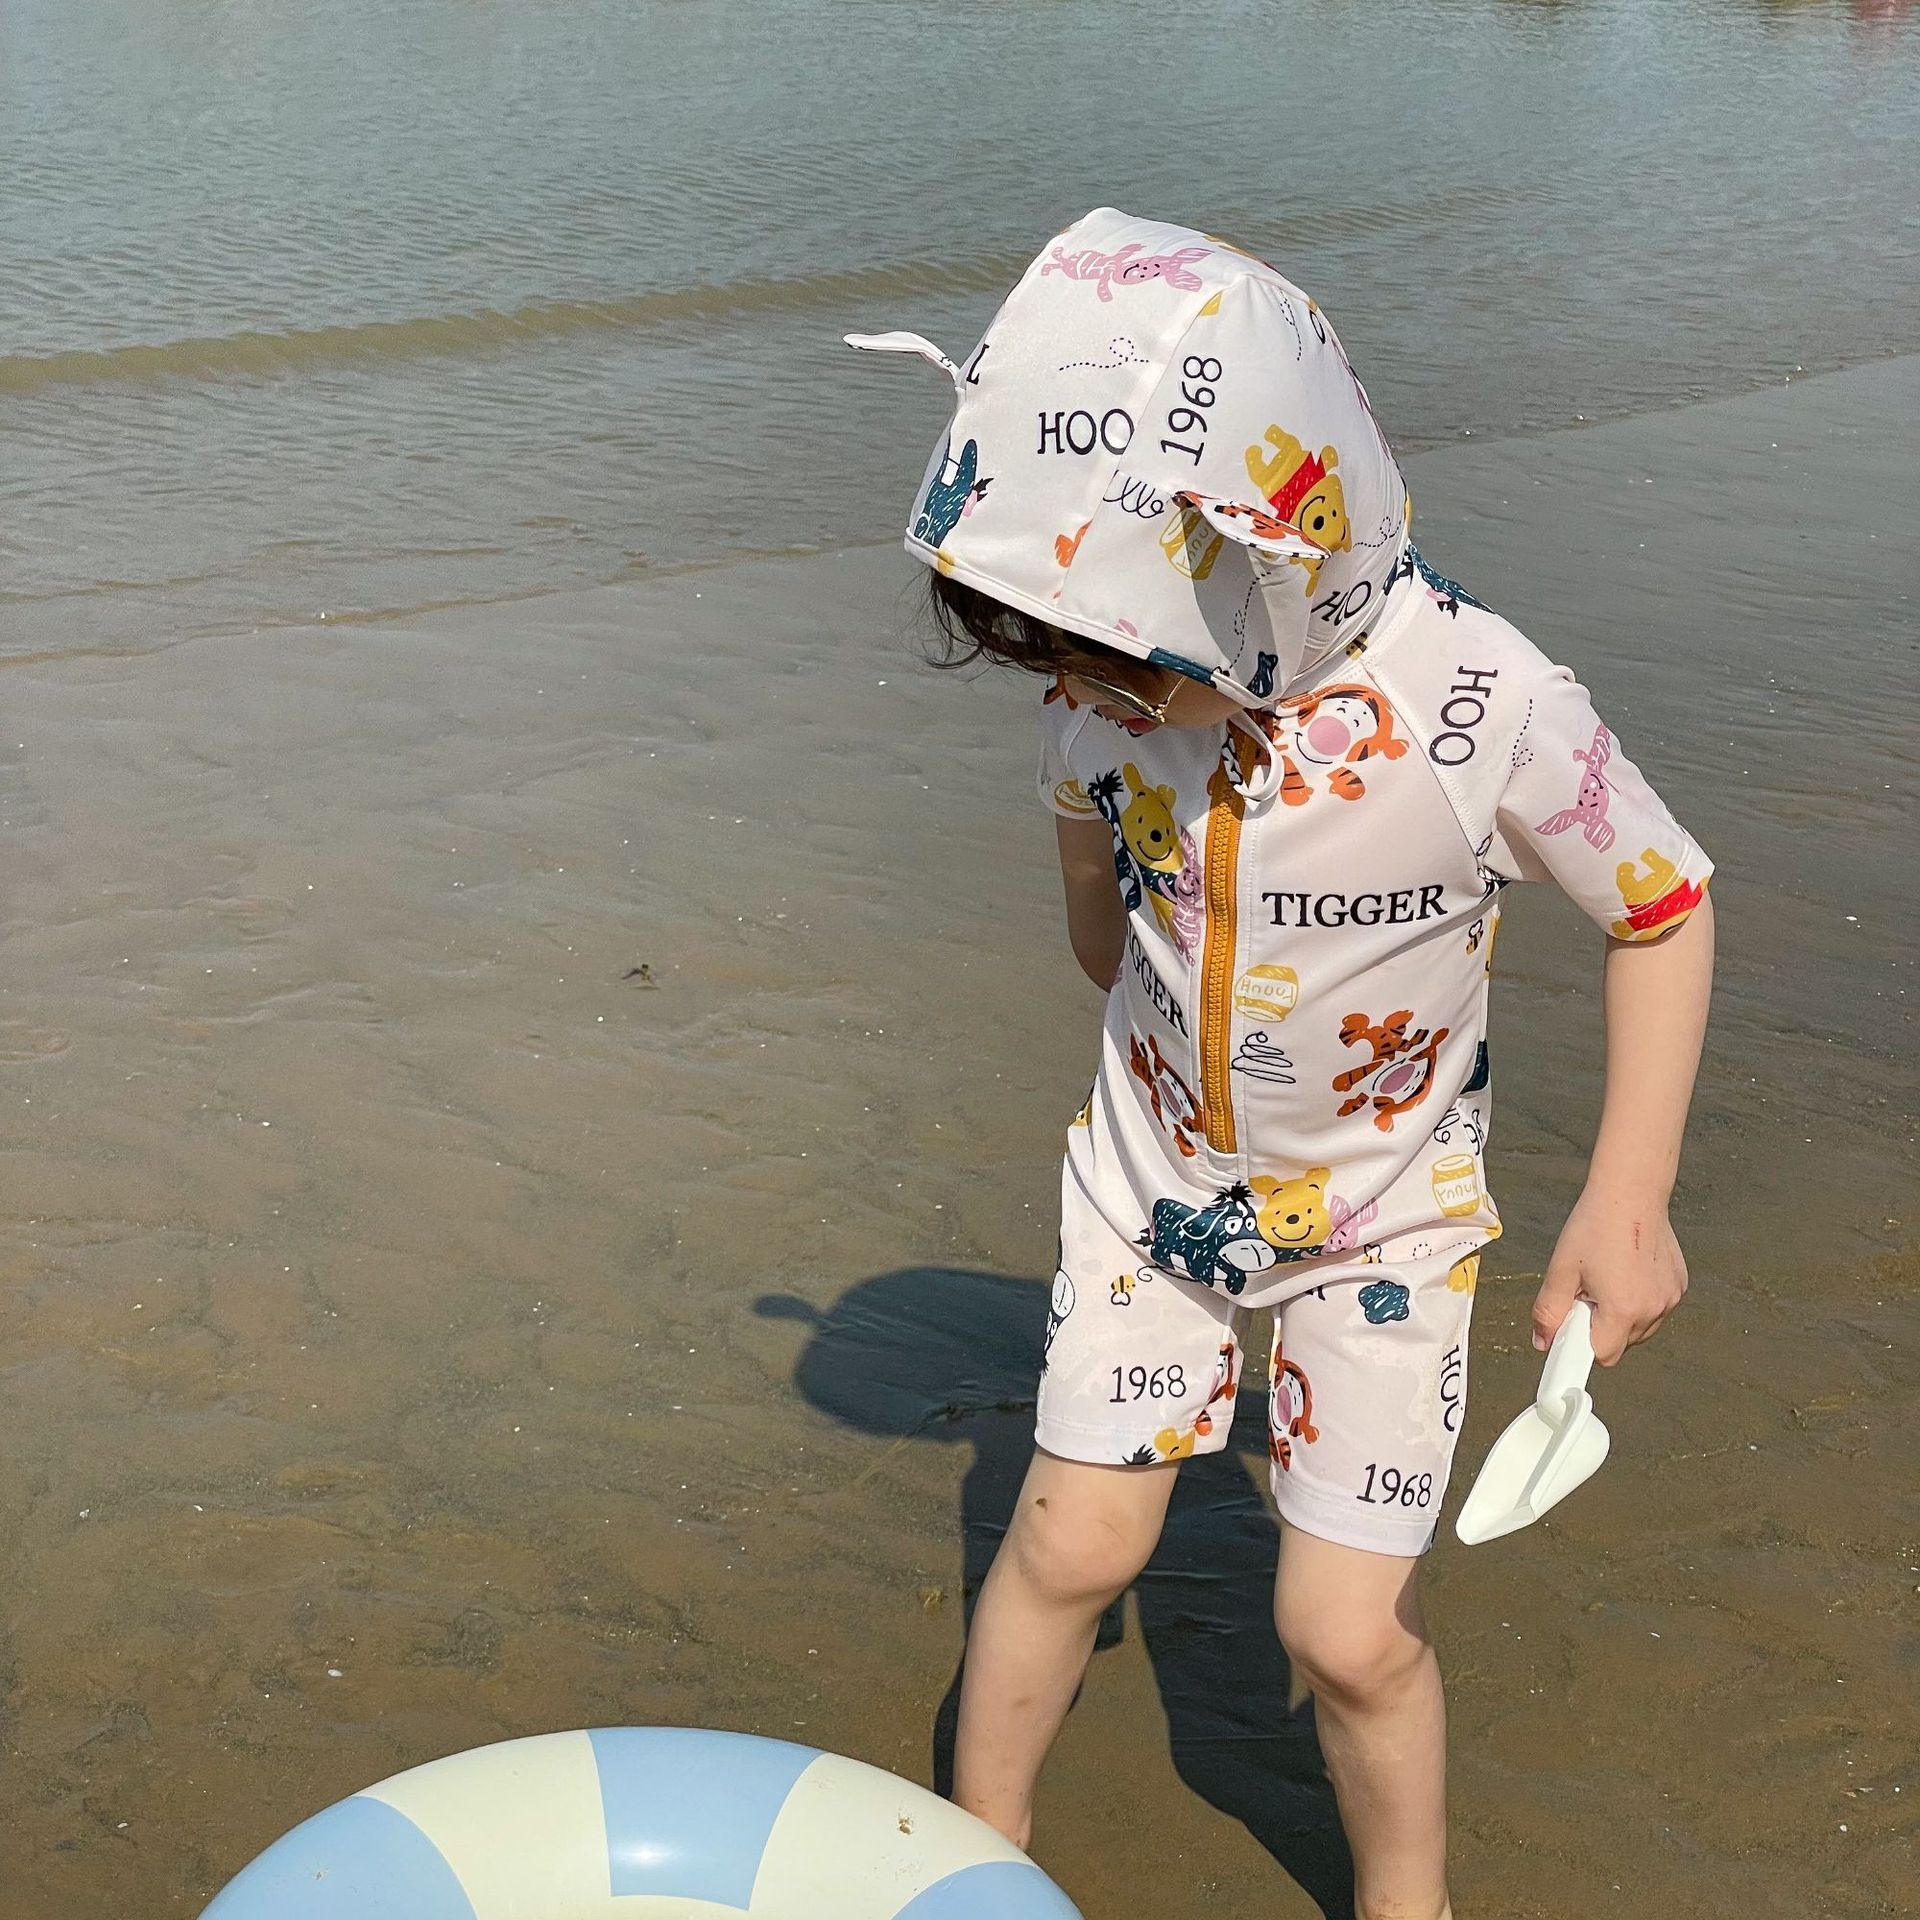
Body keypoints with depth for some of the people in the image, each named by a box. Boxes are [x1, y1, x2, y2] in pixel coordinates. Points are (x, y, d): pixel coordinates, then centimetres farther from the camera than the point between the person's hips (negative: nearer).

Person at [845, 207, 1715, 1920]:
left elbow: (1665, 903, -15)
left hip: (1382, 1211, -2)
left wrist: (1628, 1201, -18)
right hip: (1153, 1168, 3)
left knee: (1349, 1630, 1)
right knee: (1071, 1542, 8)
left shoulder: (1483, 706, -31)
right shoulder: (1111, 685, -18)